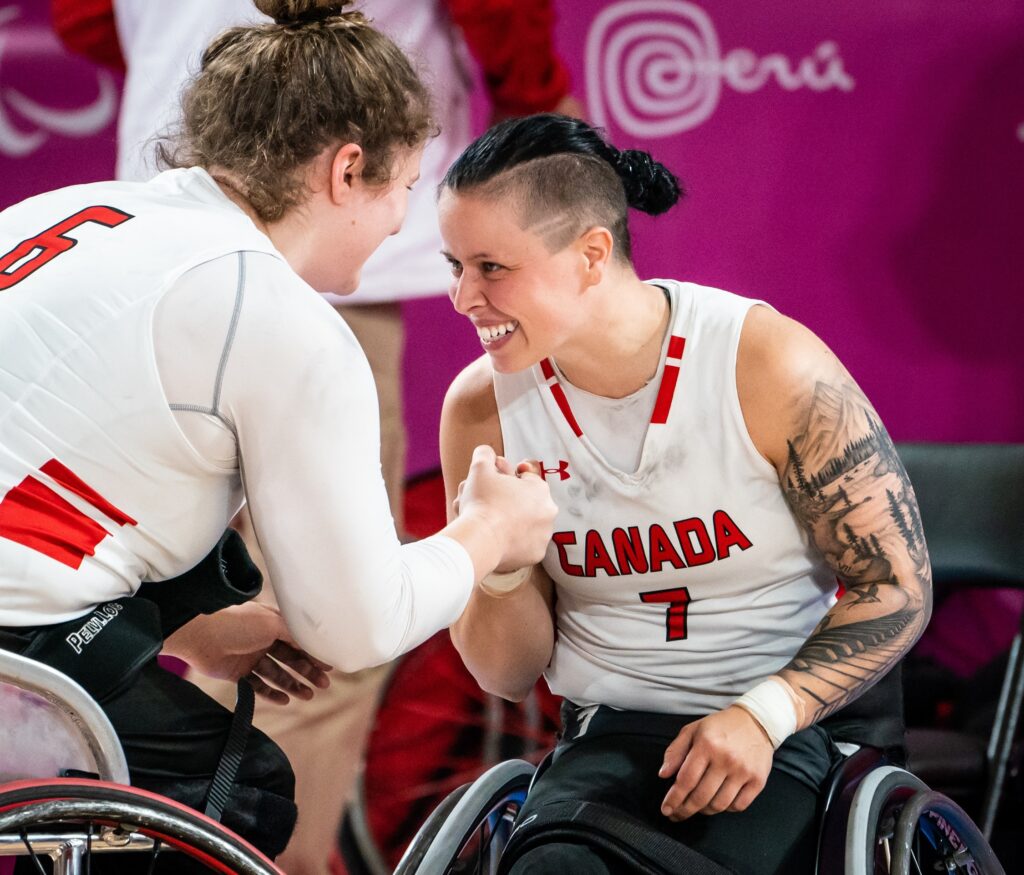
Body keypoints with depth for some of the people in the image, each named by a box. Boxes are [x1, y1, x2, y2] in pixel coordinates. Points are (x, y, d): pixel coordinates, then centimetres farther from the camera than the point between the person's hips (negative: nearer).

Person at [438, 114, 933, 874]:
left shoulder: (770, 366, -13)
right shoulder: (483, 409, -2)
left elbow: (897, 591, -7)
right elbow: (509, 678, 6)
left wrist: (765, 715, -20)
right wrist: (501, 570, -15)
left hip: (806, 717, -2)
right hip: (616, 733, 2)